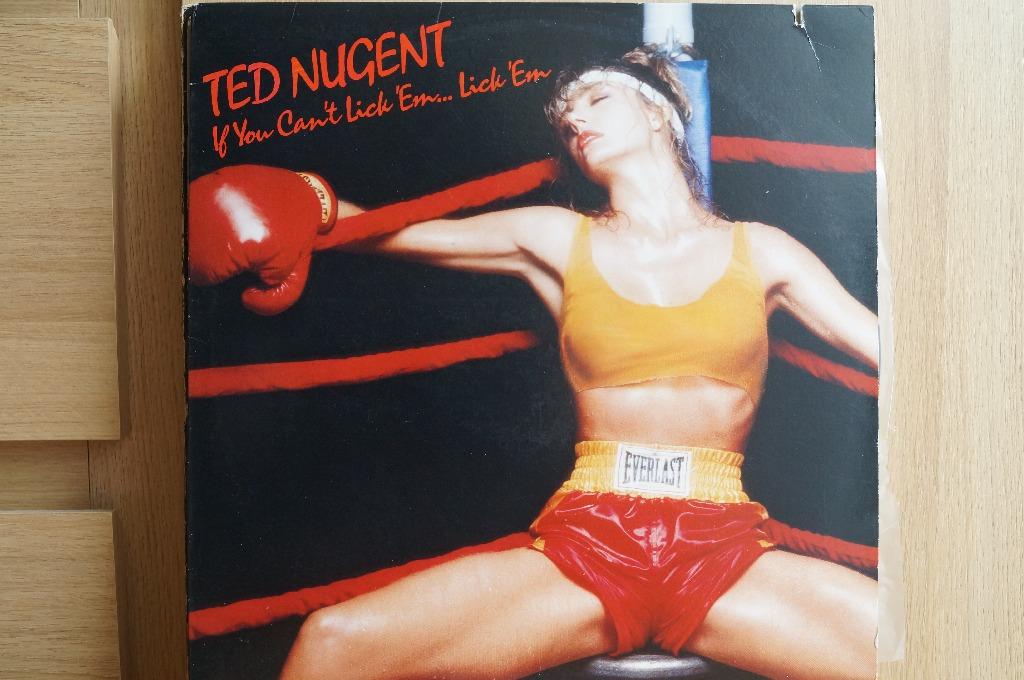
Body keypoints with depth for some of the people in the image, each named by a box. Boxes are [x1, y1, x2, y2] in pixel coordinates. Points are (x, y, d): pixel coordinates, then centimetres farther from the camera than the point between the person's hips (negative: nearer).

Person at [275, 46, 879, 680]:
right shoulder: (556, 239, 10)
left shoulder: (758, 251, 10)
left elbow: (889, 345, 8)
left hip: (722, 556, 1)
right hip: (583, 546, 0)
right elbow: (384, 231, 7)